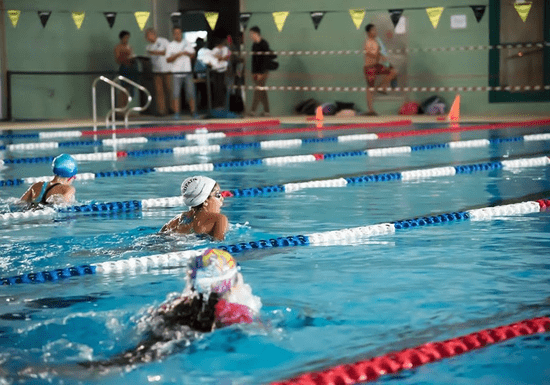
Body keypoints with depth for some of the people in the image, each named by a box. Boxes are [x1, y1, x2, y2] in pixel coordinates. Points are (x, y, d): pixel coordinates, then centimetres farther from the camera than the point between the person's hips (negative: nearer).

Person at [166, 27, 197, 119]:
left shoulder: (187, 44, 12)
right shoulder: (170, 46, 4)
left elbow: (193, 55, 16)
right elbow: (168, 59, -3)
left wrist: (188, 53, -6)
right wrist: (177, 55, -17)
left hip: (187, 72, 2)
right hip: (176, 73, -2)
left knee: (190, 92, 0)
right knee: (176, 93, -5)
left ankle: (193, 111, 7)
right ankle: (176, 113, -2)